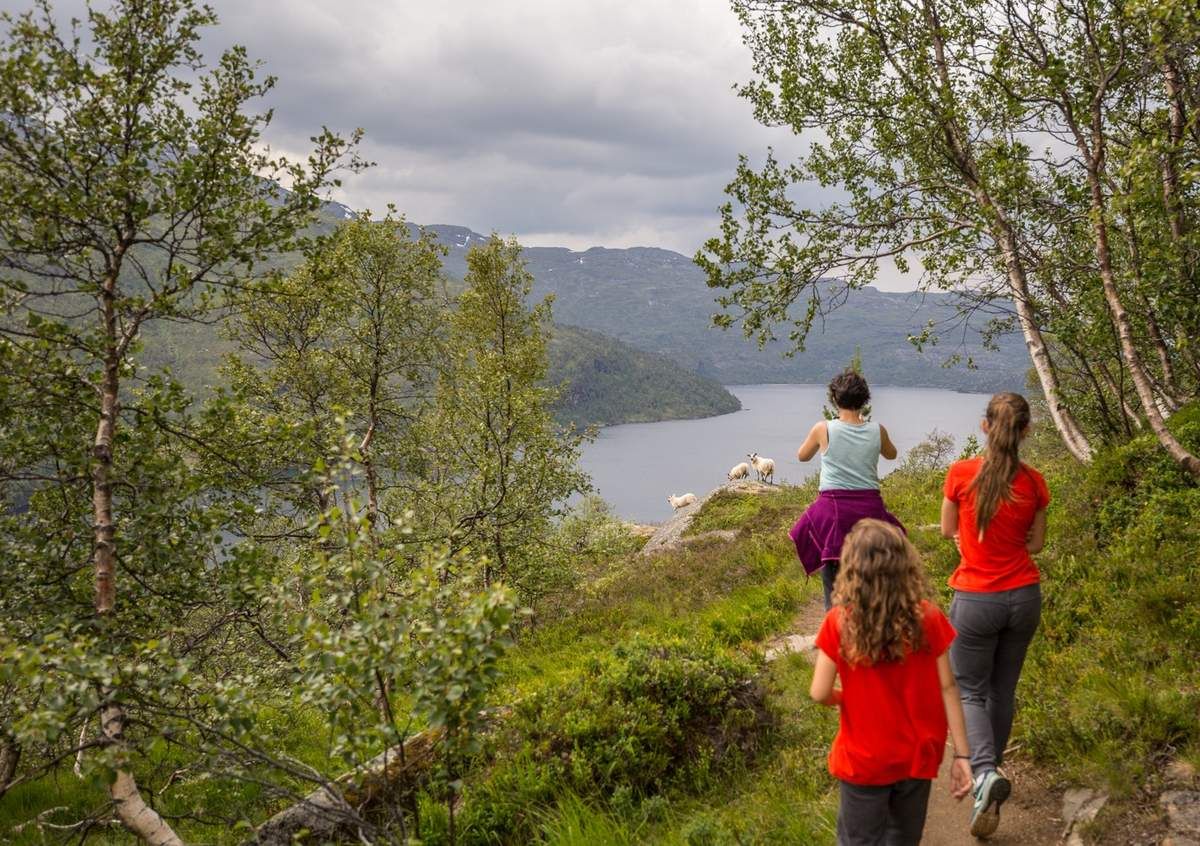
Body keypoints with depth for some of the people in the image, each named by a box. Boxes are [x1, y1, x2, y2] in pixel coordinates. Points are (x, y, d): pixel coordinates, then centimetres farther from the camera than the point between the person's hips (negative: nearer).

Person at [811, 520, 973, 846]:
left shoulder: (839, 623, -18)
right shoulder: (929, 618, -13)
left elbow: (820, 694, -16)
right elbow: (947, 689, -9)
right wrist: (962, 755, -2)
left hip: (864, 760, -2)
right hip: (917, 757, 2)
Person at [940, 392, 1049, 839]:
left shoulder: (961, 473, -14)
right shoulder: (1033, 482, -6)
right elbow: (1035, 542, 8)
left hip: (976, 600, -3)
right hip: (1024, 597, 3)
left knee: (970, 690, 10)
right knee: (1002, 690, 19)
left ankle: (985, 772, -13)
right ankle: (988, 771, 33)